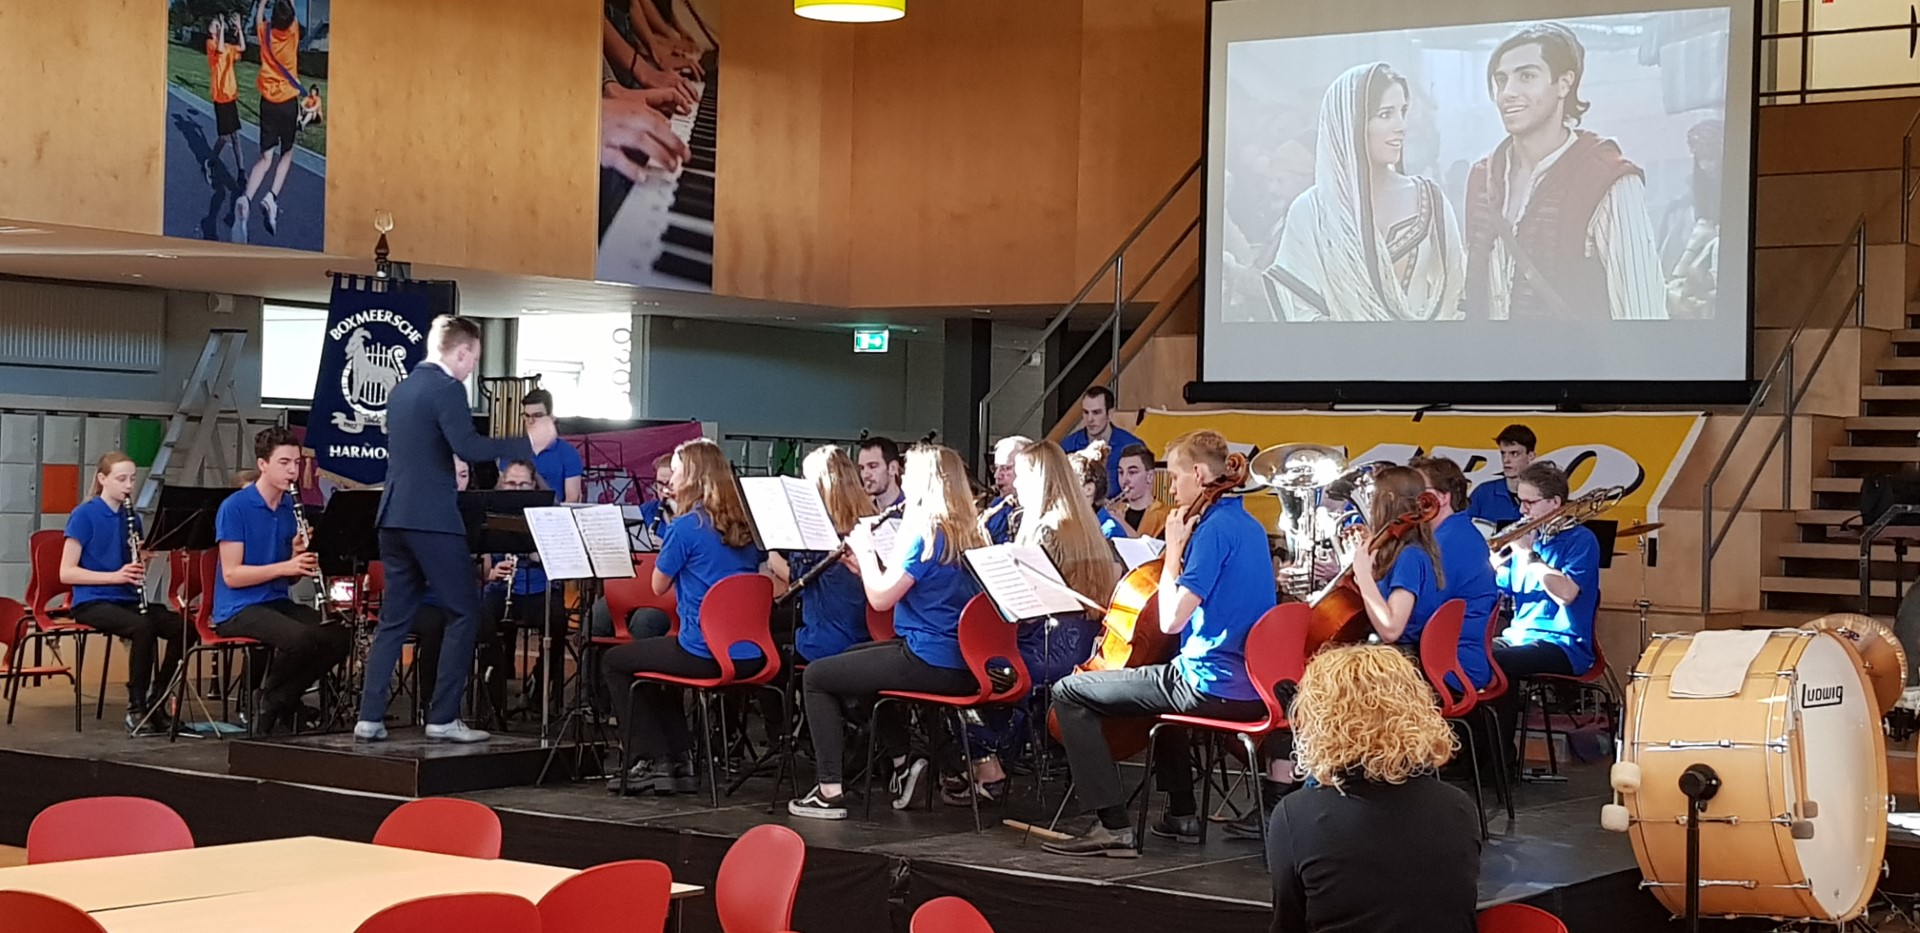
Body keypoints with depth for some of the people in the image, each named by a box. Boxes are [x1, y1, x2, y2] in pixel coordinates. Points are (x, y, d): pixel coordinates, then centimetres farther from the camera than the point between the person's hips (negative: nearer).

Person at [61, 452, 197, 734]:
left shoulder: (131, 518, 13)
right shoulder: (84, 515, -5)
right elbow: (66, 573, -11)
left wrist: (142, 561, -6)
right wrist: (116, 576, -20)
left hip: (128, 600, 6)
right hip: (93, 602, -6)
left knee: (183, 628, -18)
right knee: (142, 627, -34)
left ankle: (155, 701, -4)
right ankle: (136, 708, -21)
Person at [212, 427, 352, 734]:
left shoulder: (292, 508, 9)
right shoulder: (234, 507, -10)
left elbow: (290, 578, 11)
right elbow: (231, 575, -15)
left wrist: (299, 556, -11)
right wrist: (284, 566, -24)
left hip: (278, 602, 7)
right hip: (238, 609, -7)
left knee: (341, 636, -16)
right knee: (301, 638, -33)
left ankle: (283, 700, 2)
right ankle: (269, 699, -5)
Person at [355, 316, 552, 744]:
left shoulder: (402, 388, 17)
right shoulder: (447, 388, -11)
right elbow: (467, 447, -23)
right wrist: (528, 442, -18)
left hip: (394, 515, 9)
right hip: (431, 517, -9)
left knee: (395, 617, 11)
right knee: (464, 612, -1)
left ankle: (370, 718, 7)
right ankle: (443, 719, -3)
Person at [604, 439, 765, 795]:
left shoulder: (687, 527, -12)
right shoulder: (745, 525, 7)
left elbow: (658, 585, -1)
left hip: (705, 656, -7)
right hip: (750, 657, 7)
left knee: (614, 661, 17)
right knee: (659, 653, 35)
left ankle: (647, 760, 12)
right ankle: (680, 760, 29)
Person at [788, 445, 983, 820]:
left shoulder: (926, 532, -17)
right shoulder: (967, 533, 10)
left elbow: (880, 598, -16)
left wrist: (865, 550, -2)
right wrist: (867, 559, 8)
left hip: (928, 662, -9)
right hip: (960, 662, 9)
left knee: (817, 676, 5)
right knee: (855, 658, 32)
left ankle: (829, 791, 2)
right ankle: (902, 762, 23)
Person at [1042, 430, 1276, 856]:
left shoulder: (1214, 530, -16)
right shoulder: (1250, 526, 13)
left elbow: (1171, 619, -20)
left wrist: (1174, 549, -10)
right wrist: (1185, 546, 13)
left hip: (1212, 688, -10)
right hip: (1250, 688, 10)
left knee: (1069, 692, -3)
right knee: (1162, 675, 41)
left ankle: (1113, 825, -9)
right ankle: (1181, 814, 39)